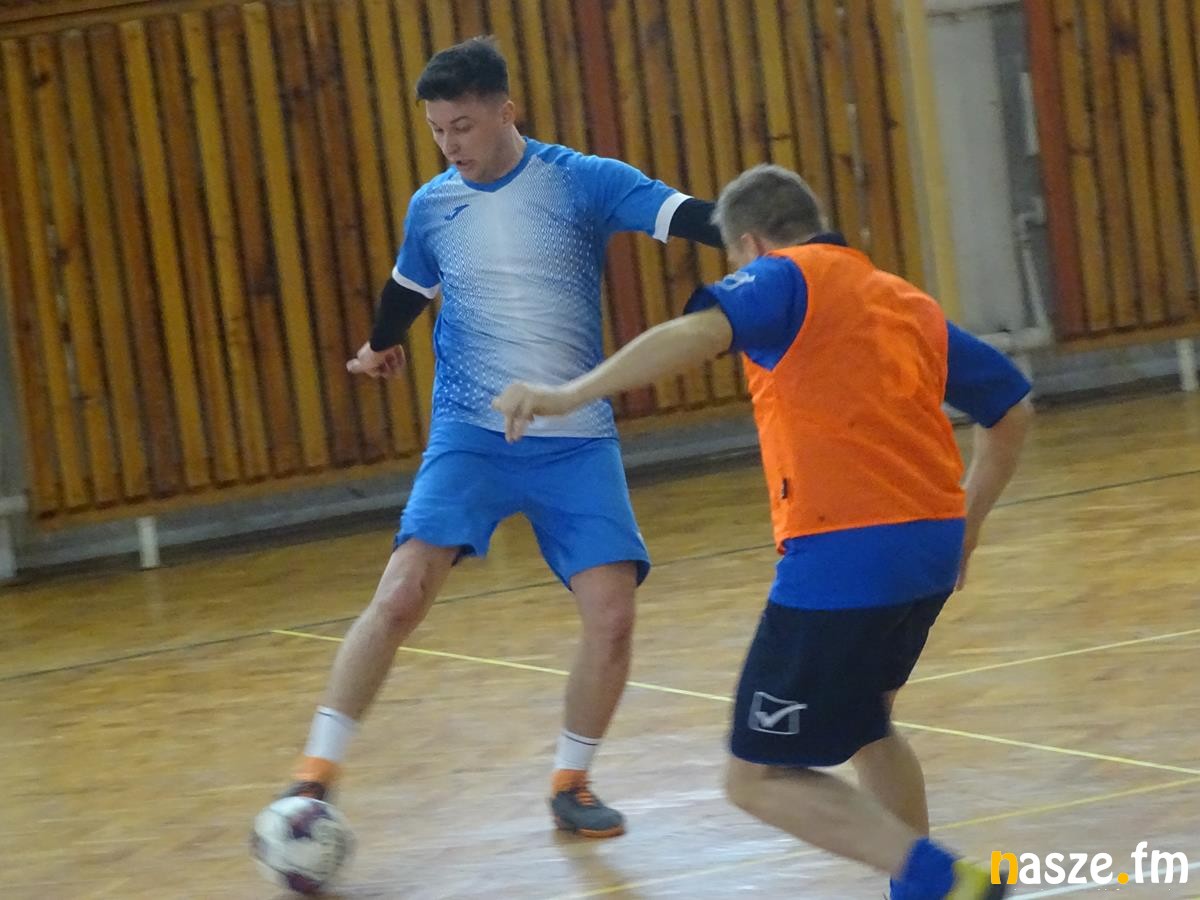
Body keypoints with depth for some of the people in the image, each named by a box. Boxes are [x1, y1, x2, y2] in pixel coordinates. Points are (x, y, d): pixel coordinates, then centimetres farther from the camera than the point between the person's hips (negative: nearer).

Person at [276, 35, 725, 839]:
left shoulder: (584, 182, -7)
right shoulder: (432, 207, 4)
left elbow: (692, 216, -16)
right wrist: (380, 346, 43)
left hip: (578, 443, -1)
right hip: (470, 435, 1)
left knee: (612, 612, -11)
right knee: (401, 596, -18)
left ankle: (571, 781, 12)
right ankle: (316, 775, -10)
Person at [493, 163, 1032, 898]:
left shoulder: (784, 278, 1)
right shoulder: (908, 302, 22)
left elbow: (701, 332, -20)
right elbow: (1012, 407, 27)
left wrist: (569, 395, -28)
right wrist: (967, 526, 32)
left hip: (842, 559, -8)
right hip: (931, 548, 8)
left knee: (760, 779, -1)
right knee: (863, 725, 32)